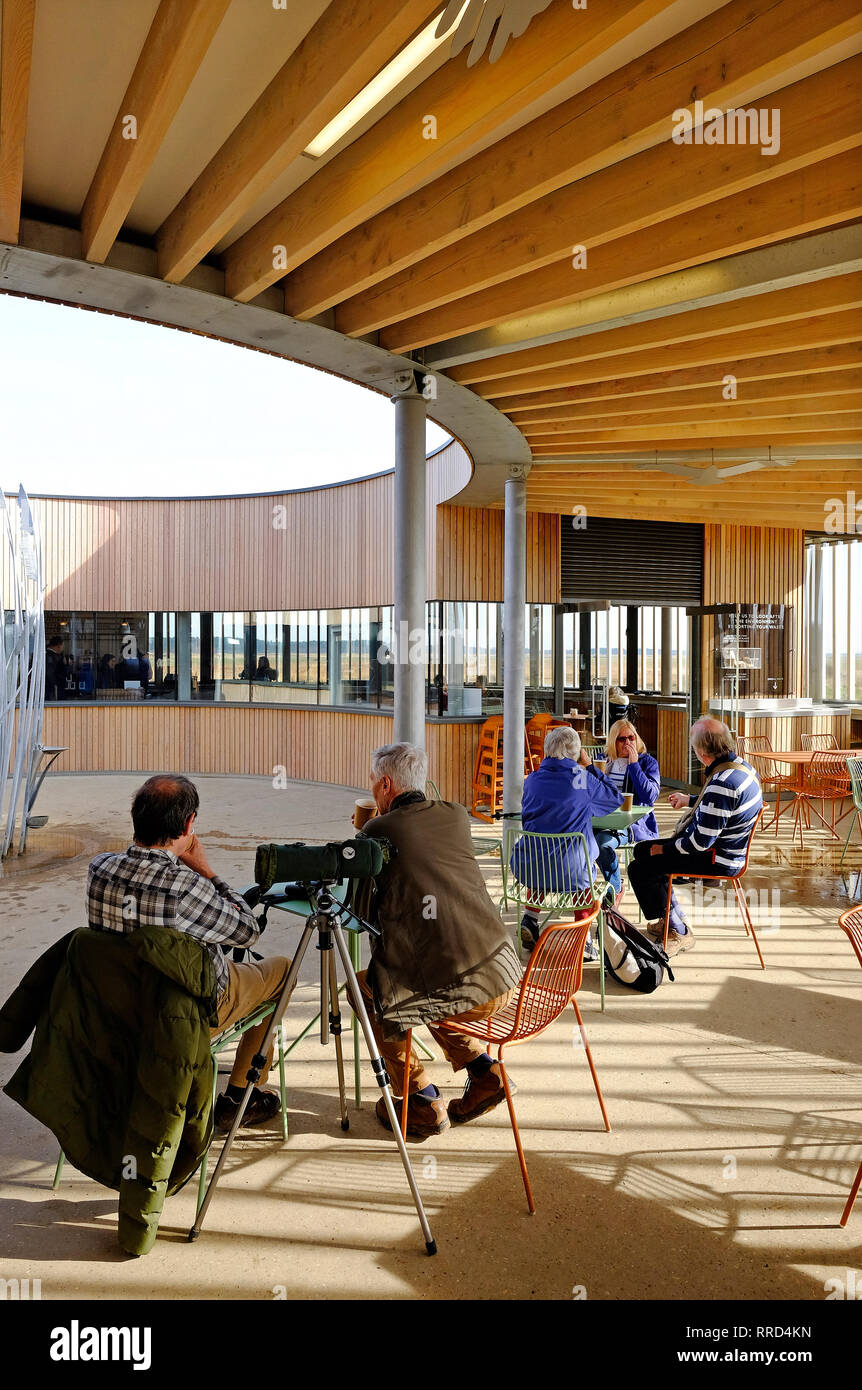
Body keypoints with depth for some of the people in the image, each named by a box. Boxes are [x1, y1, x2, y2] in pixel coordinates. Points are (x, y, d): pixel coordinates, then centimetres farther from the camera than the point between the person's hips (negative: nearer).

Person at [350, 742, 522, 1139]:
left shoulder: (377, 831, -4)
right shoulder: (457, 816, 9)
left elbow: (362, 912, 7)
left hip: (458, 994, -6)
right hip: (504, 977, 6)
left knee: (363, 987, 21)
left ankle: (423, 1104, 19)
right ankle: (483, 1071, 22)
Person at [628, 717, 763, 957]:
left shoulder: (722, 783, -31)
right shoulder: (740, 765, 2)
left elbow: (702, 840, -27)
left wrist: (665, 849, -12)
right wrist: (689, 801, 36)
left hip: (718, 860, -10)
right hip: (727, 848, 10)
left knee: (639, 869, -10)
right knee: (642, 849, 19)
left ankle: (678, 932, 8)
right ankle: (674, 917, 31)